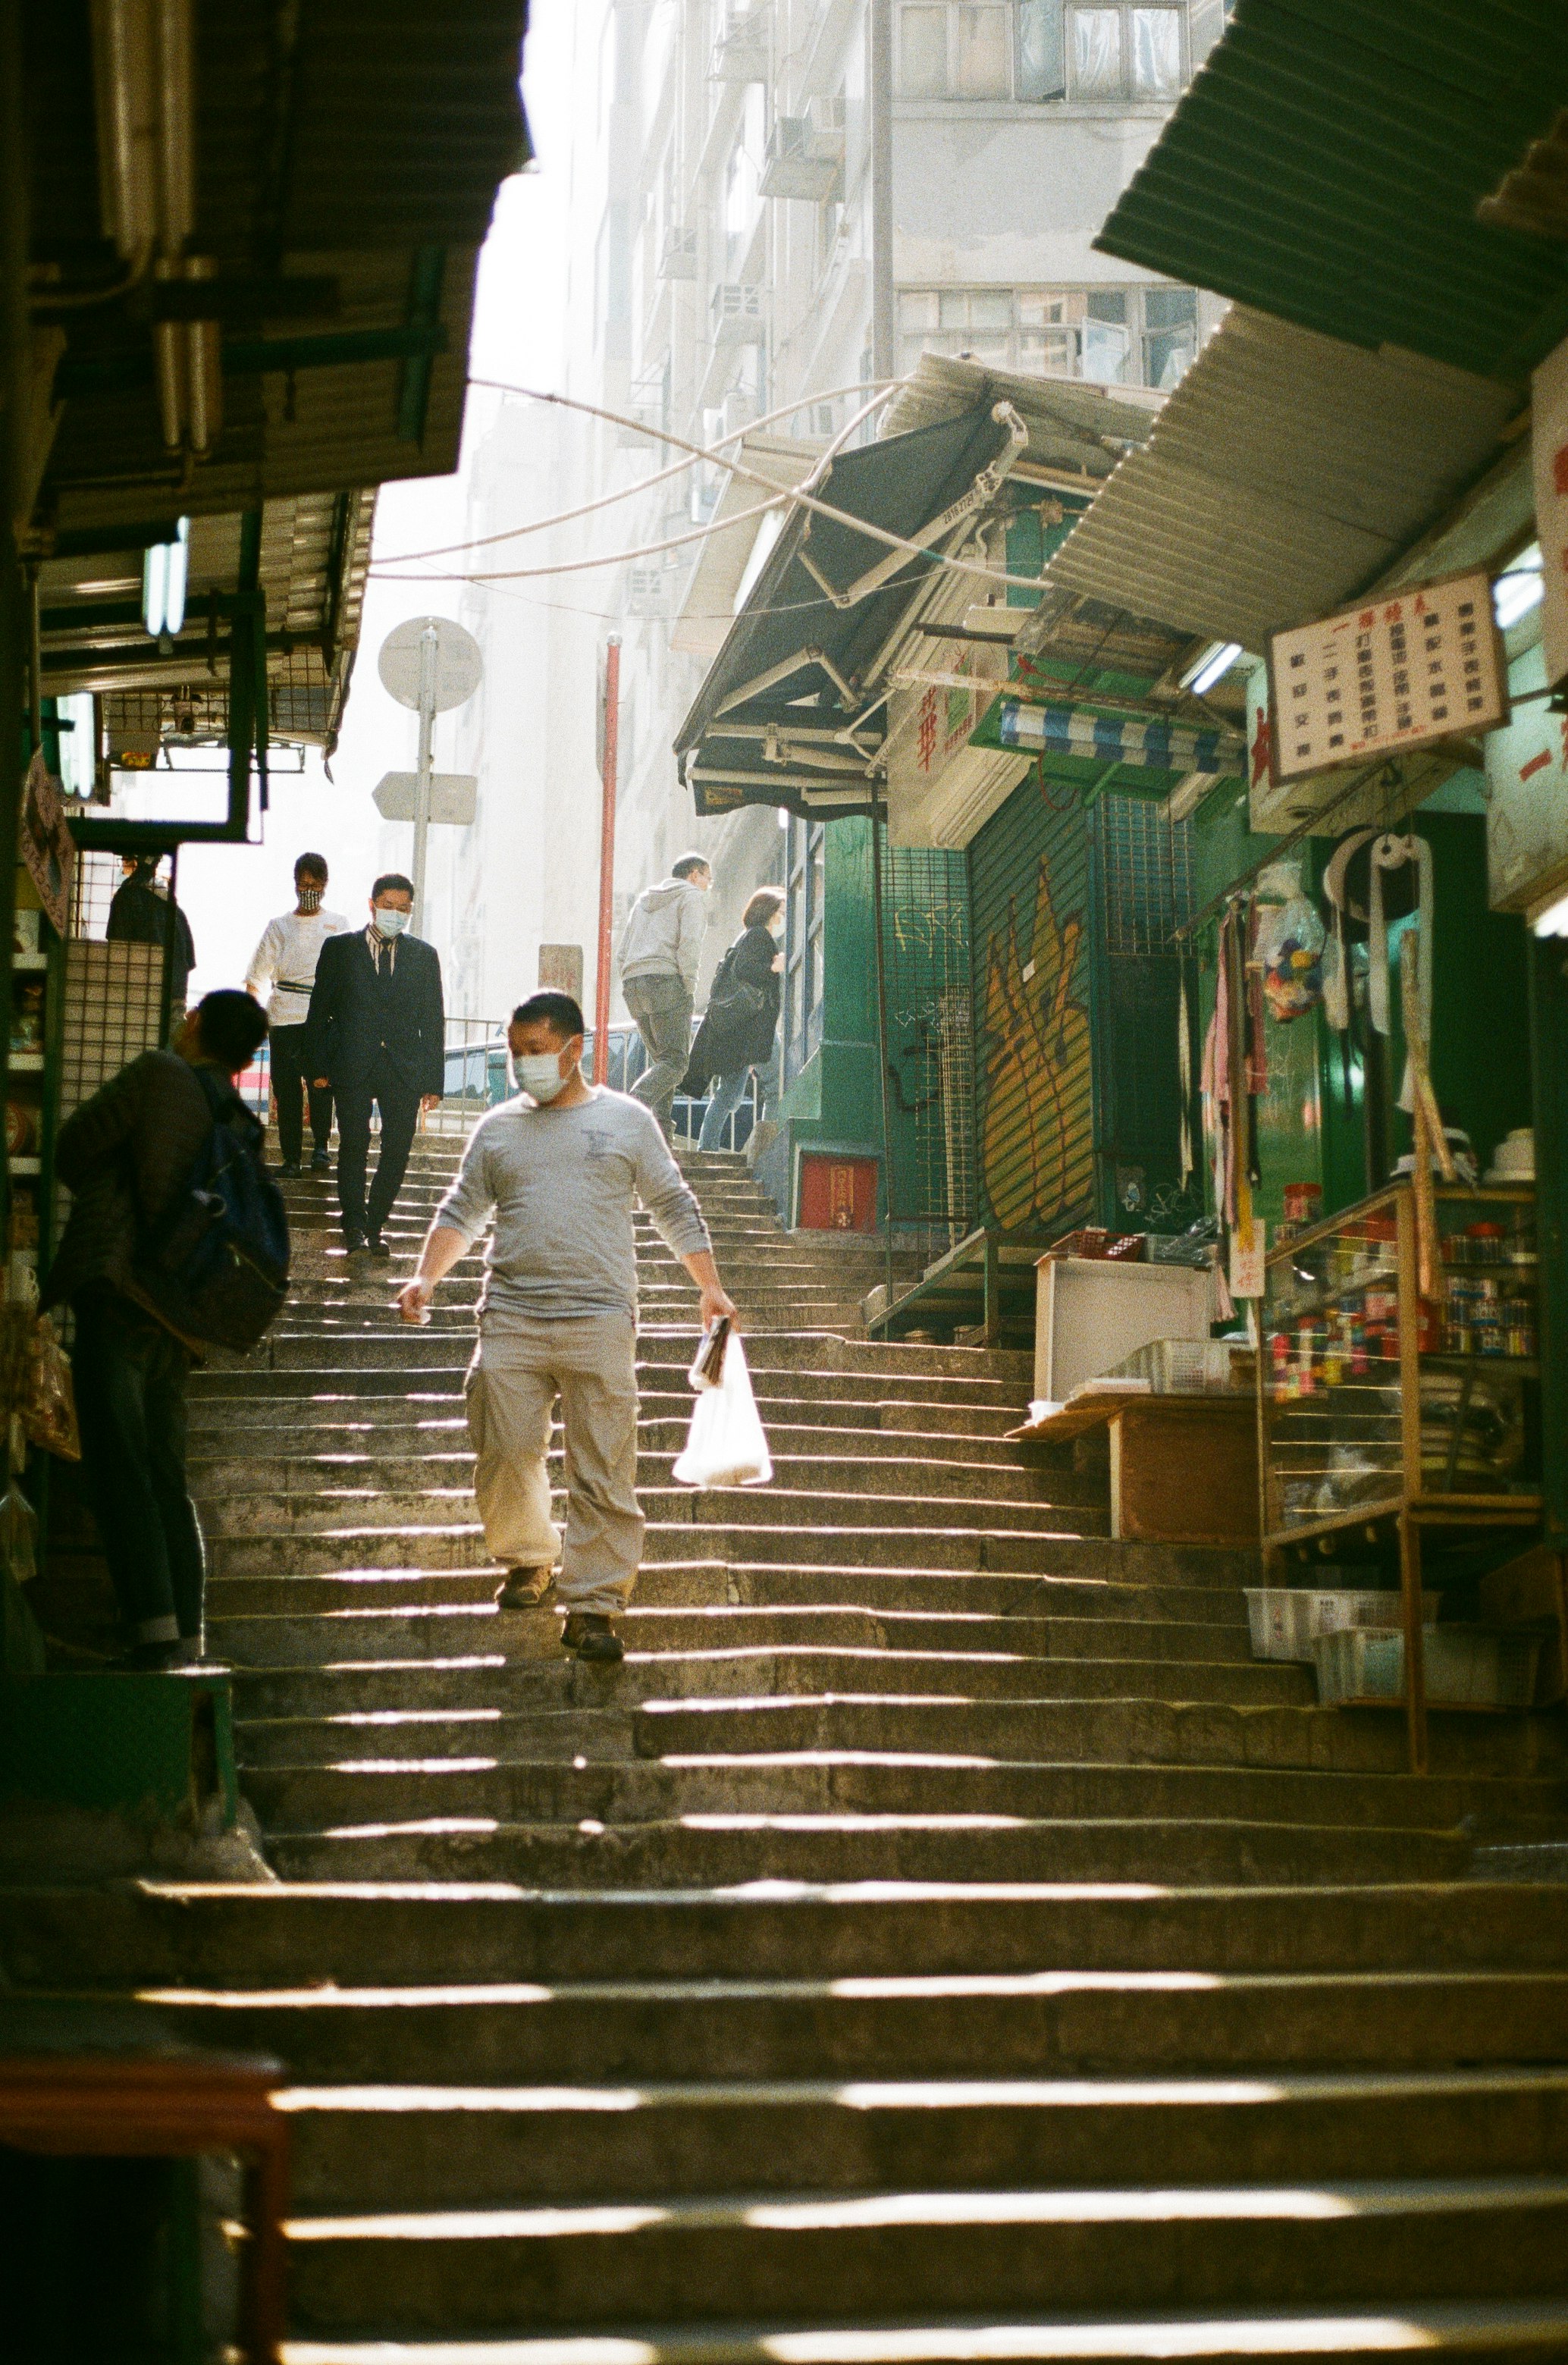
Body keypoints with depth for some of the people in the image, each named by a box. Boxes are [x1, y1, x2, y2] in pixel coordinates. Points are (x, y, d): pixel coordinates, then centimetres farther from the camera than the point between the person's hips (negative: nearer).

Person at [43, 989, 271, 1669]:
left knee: (119, 1469, -11)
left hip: (118, 1297, -7)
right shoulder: (240, 1124, 16)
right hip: (175, 1322, 7)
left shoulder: (158, 1074, -3)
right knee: (166, 1478, 13)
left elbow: (71, 1152, 3)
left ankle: (154, 1629, -20)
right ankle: (187, 1639, 13)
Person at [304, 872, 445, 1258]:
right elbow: (319, 1011, 8)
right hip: (352, 1066, -2)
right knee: (354, 1145, -10)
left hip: (405, 1069, 2)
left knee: (397, 1150, -1)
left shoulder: (423, 955, 12)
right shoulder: (339, 948, 8)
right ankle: (354, 1228, -2)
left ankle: (374, 1228, 11)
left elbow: (434, 1020, 11)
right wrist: (318, 1067, -1)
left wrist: (433, 1080, 5)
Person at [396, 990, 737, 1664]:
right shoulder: (499, 1127, 14)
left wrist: (711, 1286, 7)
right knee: (503, 1454, 0)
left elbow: (675, 1207, 12)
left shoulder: (626, 1120, 8)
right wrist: (427, 1276, 0)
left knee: (602, 1471, -5)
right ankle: (527, 1558, 26)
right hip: (511, 1320, 2)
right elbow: (462, 1210, 15)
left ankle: (591, 1607, 0)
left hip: (600, 1321, -2)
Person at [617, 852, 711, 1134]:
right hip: (667, 981, -7)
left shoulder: (645, 899, 27)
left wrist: (631, 988, 17)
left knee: (660, 1060, 11)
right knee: (675, 1061, -11)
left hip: (633, 984, 7)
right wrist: (689, 987, -8)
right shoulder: (691, 896, 5)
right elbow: (689, 943, -11)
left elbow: (624, 951, 20)